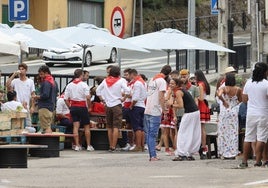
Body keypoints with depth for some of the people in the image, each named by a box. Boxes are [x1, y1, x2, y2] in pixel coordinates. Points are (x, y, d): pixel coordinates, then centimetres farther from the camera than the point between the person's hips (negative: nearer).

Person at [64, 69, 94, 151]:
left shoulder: (69, 85, 3)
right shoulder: (83, 85, -10)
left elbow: (66, 99, 1)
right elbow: (88, 97, -18)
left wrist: (70, 107, 9)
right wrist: (89, 106, -5)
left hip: (73, 107, 3)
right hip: (82, 107, -3)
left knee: (75, 126, 3)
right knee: (86, 126, 7)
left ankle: (77, 145, -1)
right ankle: (88, 145, 10)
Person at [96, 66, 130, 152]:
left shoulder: (105, 80, 8)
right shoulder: (121, 80, -6)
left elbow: (98, 90, 11)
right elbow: (127, 91, -16)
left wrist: (102, 99, 13)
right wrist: (123, 99, -2)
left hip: (108, 105, 4)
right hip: (117, 105, -4)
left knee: (109, 127, 13)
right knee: (116, 127, -5)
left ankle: (110, 146, 16)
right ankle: (113, 147, -12)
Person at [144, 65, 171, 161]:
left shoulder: (151, 80, 14)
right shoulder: (162, 81, -10)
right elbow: (161, 98, -16)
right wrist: (164, 110, -11)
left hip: (147, 110, 7)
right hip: (155, 112, -7)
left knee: (149, 134, 10)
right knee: (153, 134, -7)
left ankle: (151, 155, 12)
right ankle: (153, 156, -8)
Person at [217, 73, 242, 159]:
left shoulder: (223, 89, -8)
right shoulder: (238, 89, -3)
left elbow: (219, 95, -27)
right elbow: (240, 100, 6)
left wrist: (224, 101, -13)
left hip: (225, 111, -1)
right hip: (235, 111, 1)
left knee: (224, 132, 6)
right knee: (234, 132, 6)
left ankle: (225, 153, 6)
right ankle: (233, 153, 6)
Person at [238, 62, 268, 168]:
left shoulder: (248, 83, 4)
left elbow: (244, 99, 11)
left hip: (250, 114, 5)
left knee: (248, 138, 9)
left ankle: (244, 161, 10)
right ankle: (258, 162, -3)